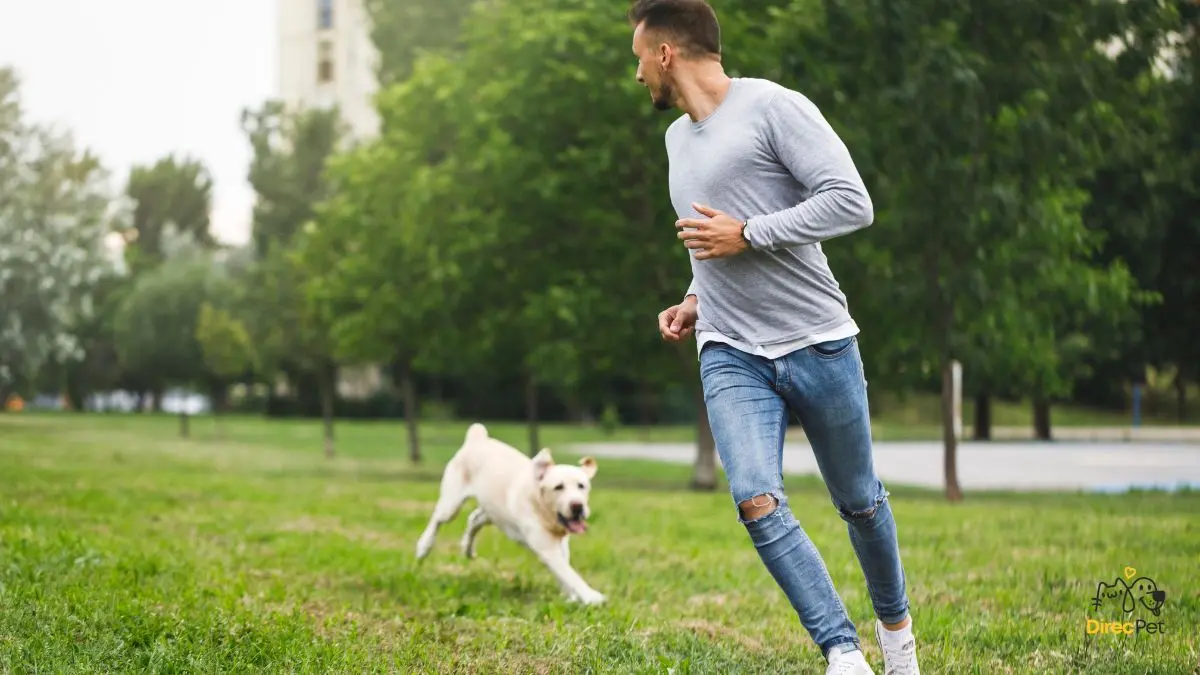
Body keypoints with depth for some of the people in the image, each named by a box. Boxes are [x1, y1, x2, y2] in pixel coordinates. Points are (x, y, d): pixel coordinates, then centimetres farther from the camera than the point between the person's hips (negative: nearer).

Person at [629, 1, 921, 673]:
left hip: (818, 343, -5)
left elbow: (853, 203, -17)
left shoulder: (774, 106, -9)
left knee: (860, 502, 9)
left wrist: (746, 235, -17)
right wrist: (696, 301, 13)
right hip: (731, 357, 5)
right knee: (758, 502, -17)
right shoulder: (678, 137, 16)